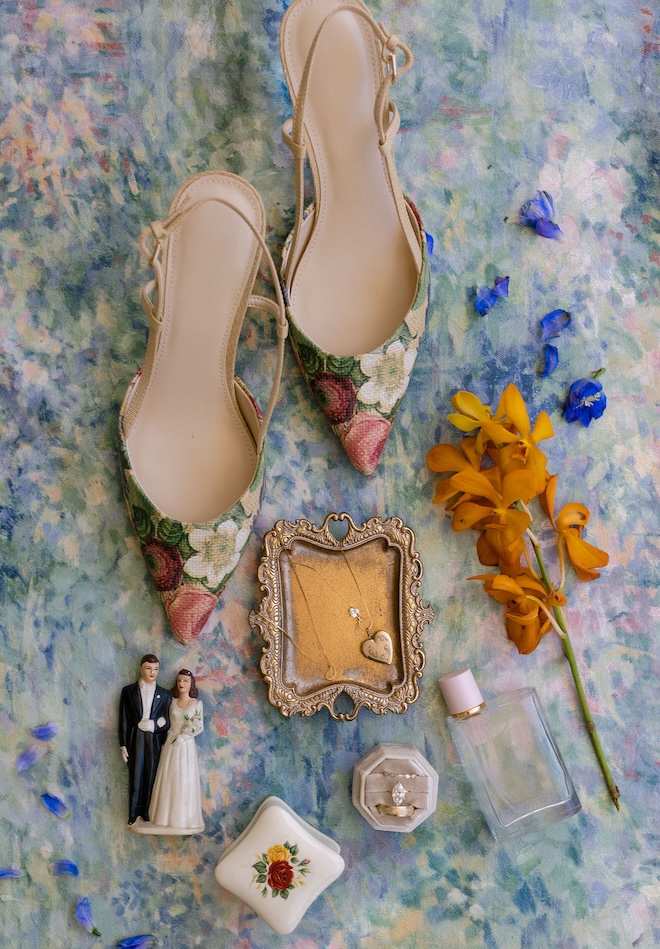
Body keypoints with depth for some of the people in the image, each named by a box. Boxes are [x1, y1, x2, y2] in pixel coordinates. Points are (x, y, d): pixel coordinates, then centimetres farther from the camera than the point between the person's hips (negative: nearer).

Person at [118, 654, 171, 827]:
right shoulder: (128, 691, 6)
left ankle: (147, 815, 10)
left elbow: (167, 722, 8)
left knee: (151, 778, 2)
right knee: (136, 777, -1)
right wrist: (123, 745, -1)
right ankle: (133, 817, 6)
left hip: (155, 742, 1)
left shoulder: (165, 694, 9)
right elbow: (123, 720, 4)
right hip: (136, 740, -1)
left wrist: (154, 725, -11)